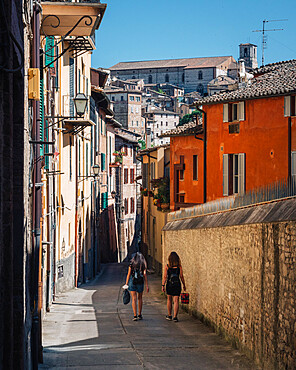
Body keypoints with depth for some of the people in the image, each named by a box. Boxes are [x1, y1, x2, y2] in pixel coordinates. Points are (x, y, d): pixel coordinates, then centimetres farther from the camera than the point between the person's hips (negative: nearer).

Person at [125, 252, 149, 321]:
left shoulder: (132, 264, 0)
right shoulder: (143, 265, 1)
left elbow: (129, 274, -3)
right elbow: (145, 275, -4)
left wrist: (126, 283, 1)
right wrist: (147, 285, -4)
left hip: (132, 282, -1)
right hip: (140, 282, 1)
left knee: (134, 299, -3)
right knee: (140, 298, 17)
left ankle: (135, 315, -13)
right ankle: (139, 315, 22)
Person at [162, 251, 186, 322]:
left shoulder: (167, 266, -4)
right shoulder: (179, 266, -4)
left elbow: (165, 277, -6)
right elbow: (181, 276, -2)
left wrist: (163, 285, -2)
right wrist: (184, 285, 9)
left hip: (169, 285, 1)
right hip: (177, 285, -1)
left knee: (169, 300, 18)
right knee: (176, 301, -1)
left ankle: (169, 315, 25)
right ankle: (175, 317, -8)